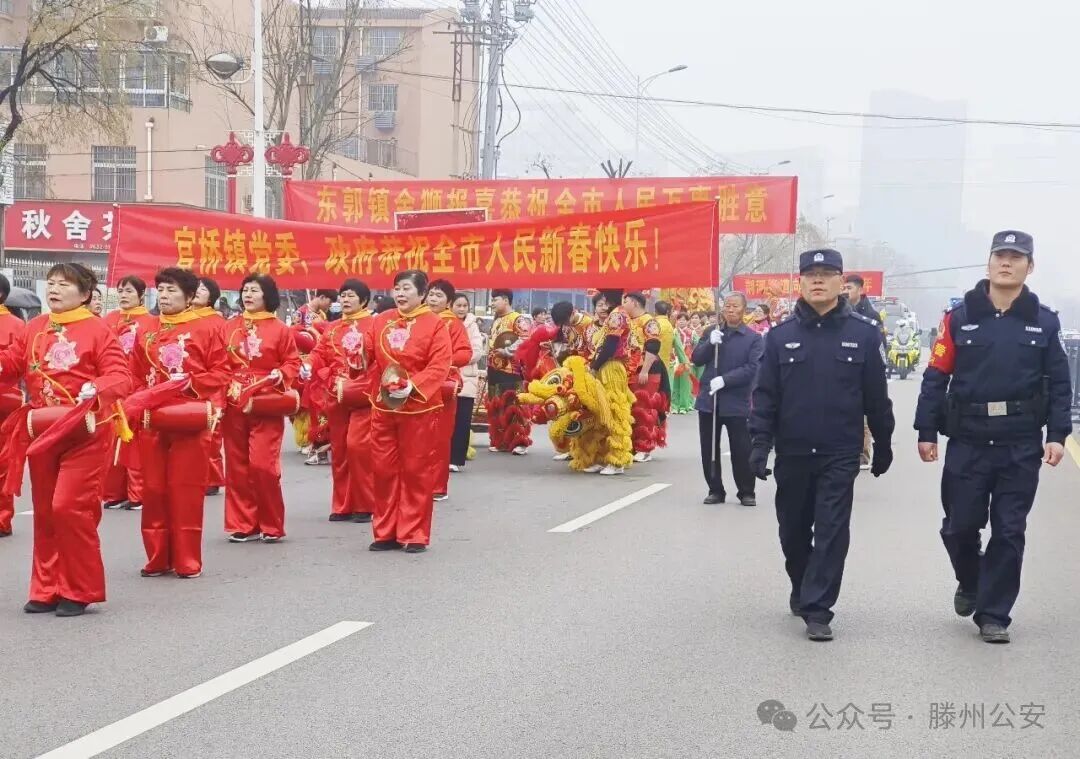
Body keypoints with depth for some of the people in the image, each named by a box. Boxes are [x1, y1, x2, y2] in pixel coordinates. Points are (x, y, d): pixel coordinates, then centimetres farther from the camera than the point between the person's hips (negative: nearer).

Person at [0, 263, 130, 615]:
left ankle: (80, 591, 3)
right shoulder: (33, 329, 11)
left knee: (69, 507, -12)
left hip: (84, 433, -6)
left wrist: (95, 390, -31)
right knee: (45, 513, 11)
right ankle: (47, 590, 22)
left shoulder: (98, 330, -6)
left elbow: (120, 378, -12)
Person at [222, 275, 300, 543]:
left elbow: (293, 361, 3)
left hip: (267, 405, -4)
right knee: (236, 466, 5)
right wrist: (225, 384, -5)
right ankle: (242, 525, 14)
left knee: (263, 464, -10)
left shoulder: (280, 329, 1)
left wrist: (280, 375, -14)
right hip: (235, 404, 4)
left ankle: (271, 526, 4)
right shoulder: (230, 328, 10)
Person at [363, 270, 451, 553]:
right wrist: (360, 354, -11)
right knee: (384, 469, 8)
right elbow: (371, 356, 11)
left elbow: (439, 366, -14)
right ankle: (385, 532, 18)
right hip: (383, 406, 5)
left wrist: (412, 386, -24)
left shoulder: (435, 325, -6)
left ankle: (415, 535, 10)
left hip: (419, 408, -5)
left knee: (416, 470, 2)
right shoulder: (382, 321, 9)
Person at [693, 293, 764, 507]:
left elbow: (751, 368, -12)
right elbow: (697, 359, 4)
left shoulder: (754, 338, -2)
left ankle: (746, 492, 14)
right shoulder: (711, 332, 11)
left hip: (737, 403, -3)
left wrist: (724, 380, -21)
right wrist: (710, 343, -14)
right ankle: (715, 490, 20)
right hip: (708, 400, 3)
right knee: (709, 450, 8)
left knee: (741, 451, 1)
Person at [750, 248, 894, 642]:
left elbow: (876, 396, 3)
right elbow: (765, 395, 2)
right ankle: (802, 591, 36)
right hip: (792, 454, 2)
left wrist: (883, 445, 8)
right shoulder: (780, 336, 2)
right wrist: (759, 443, -7)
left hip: (840, 455, -2)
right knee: (793, 531, 14)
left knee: (832, 532, -5)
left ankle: (817, 609, -1)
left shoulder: (863, 333, -2)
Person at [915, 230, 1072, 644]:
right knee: (960, 525, 5)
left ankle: (993, 613, 15)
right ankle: (970, 582, 36)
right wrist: (926, 431, -2)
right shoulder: (960, 318, 1)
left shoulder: (1044, 323, 3)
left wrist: (1057, 434, -5)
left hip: (1022, 446, 0)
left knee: (1008, 532, 4)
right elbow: (936, 377, 1)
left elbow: (1058, 383, 4)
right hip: (968, 441, 0)